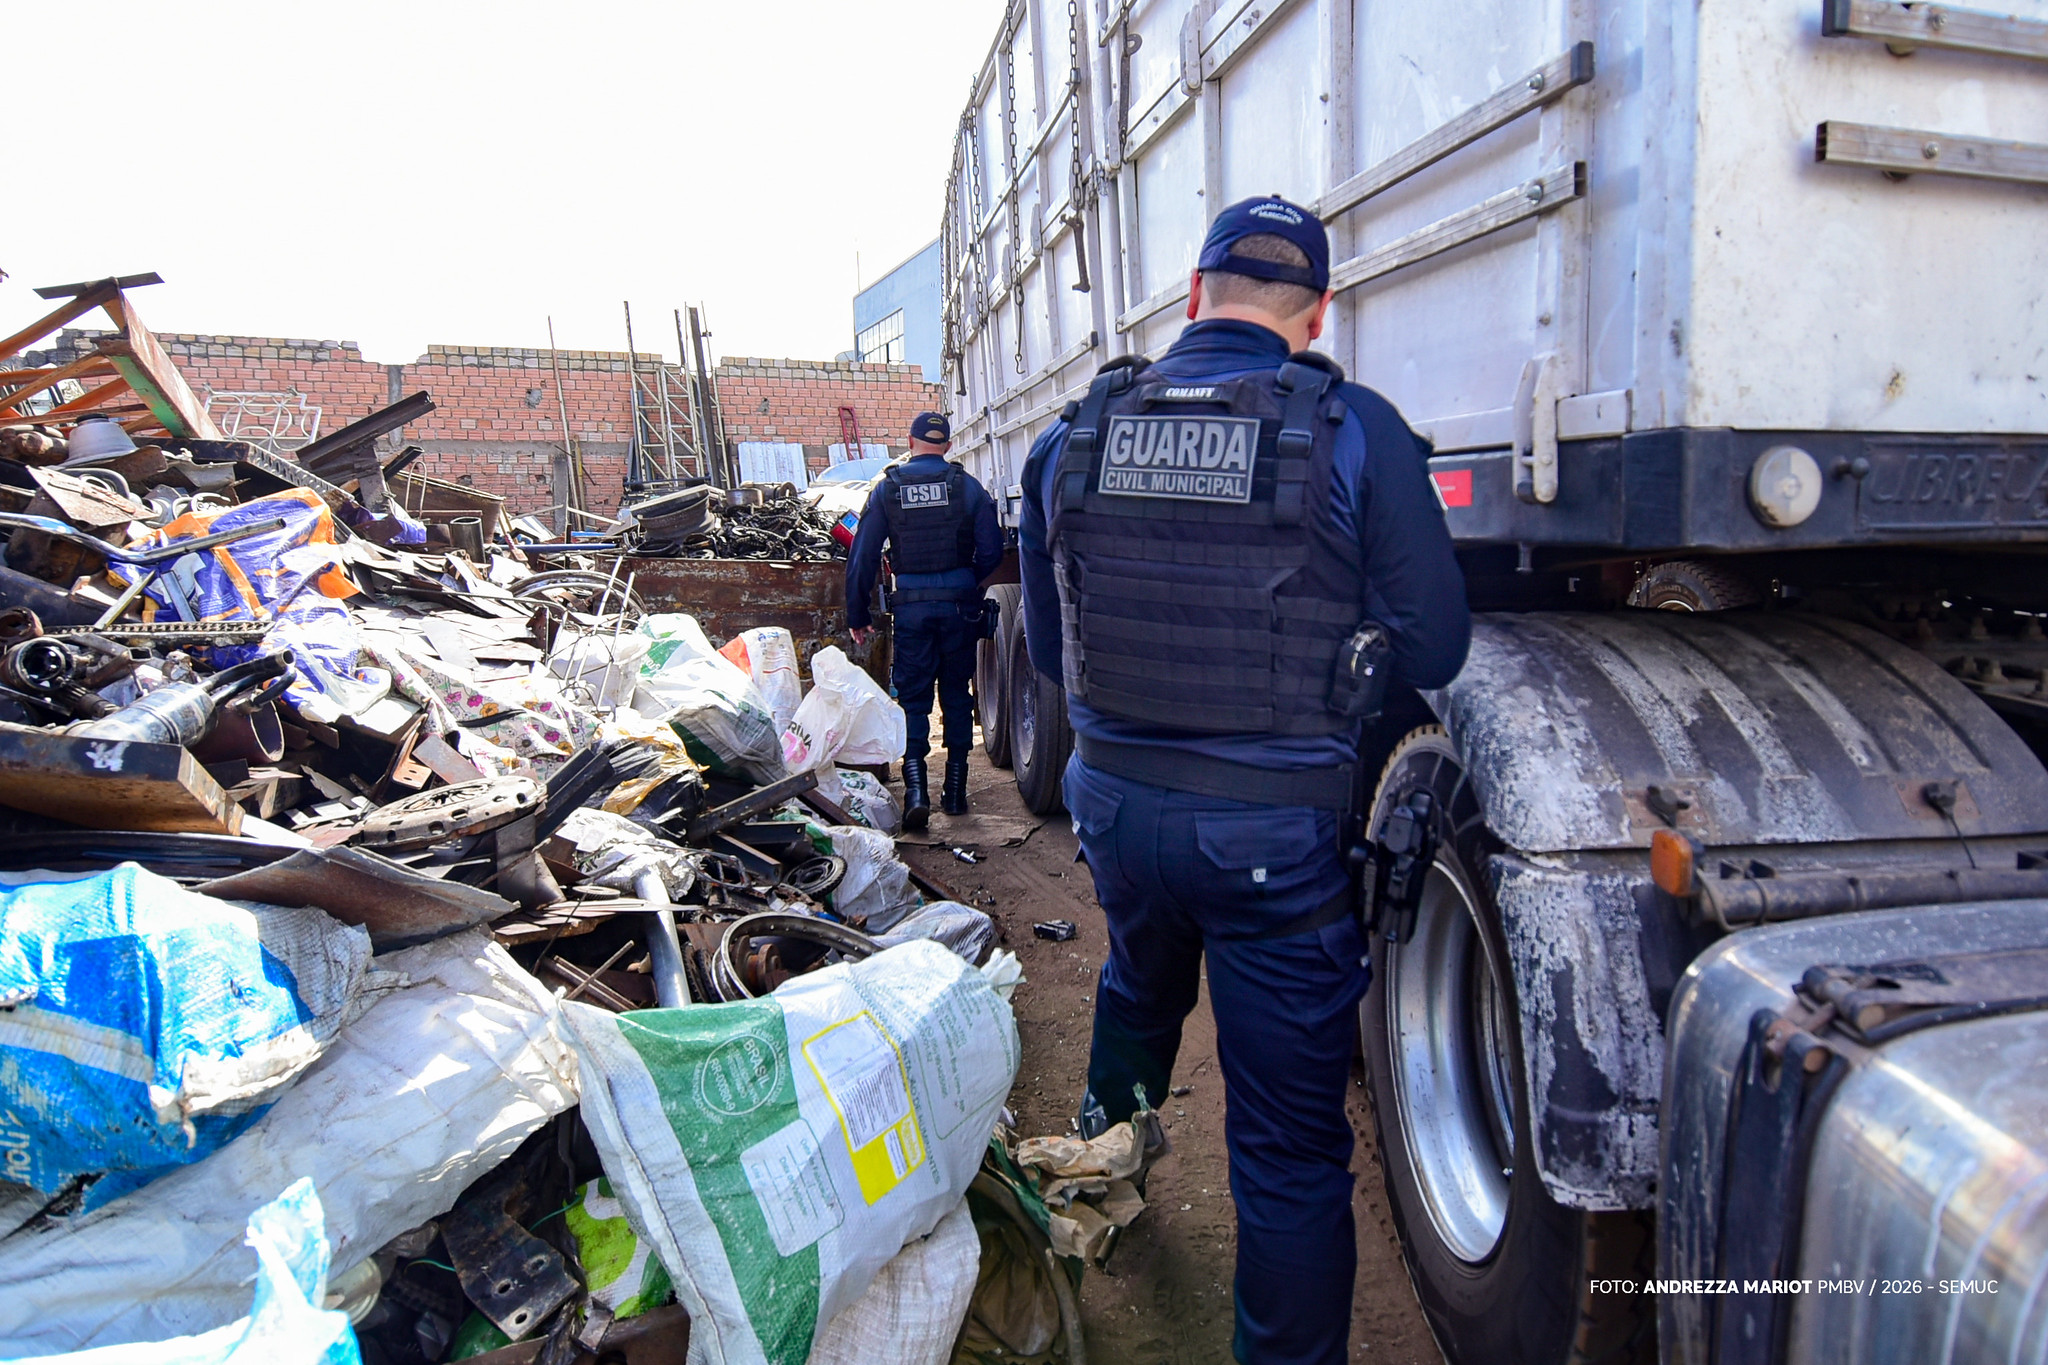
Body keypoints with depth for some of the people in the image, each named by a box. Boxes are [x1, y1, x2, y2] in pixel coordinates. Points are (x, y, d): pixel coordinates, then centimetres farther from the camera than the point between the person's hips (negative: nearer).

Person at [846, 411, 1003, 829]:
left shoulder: (887, 489, 2)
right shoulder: (967, 486, 0)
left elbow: (862, 555, 0)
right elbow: (991, 550, -4)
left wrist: (857, 615, 6)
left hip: (911, 605, 0)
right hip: (959, 603, 0)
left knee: (912, 697, 6)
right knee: (957, 697, 11)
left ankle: (915, 789, -8)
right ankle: (955, 791, 15)